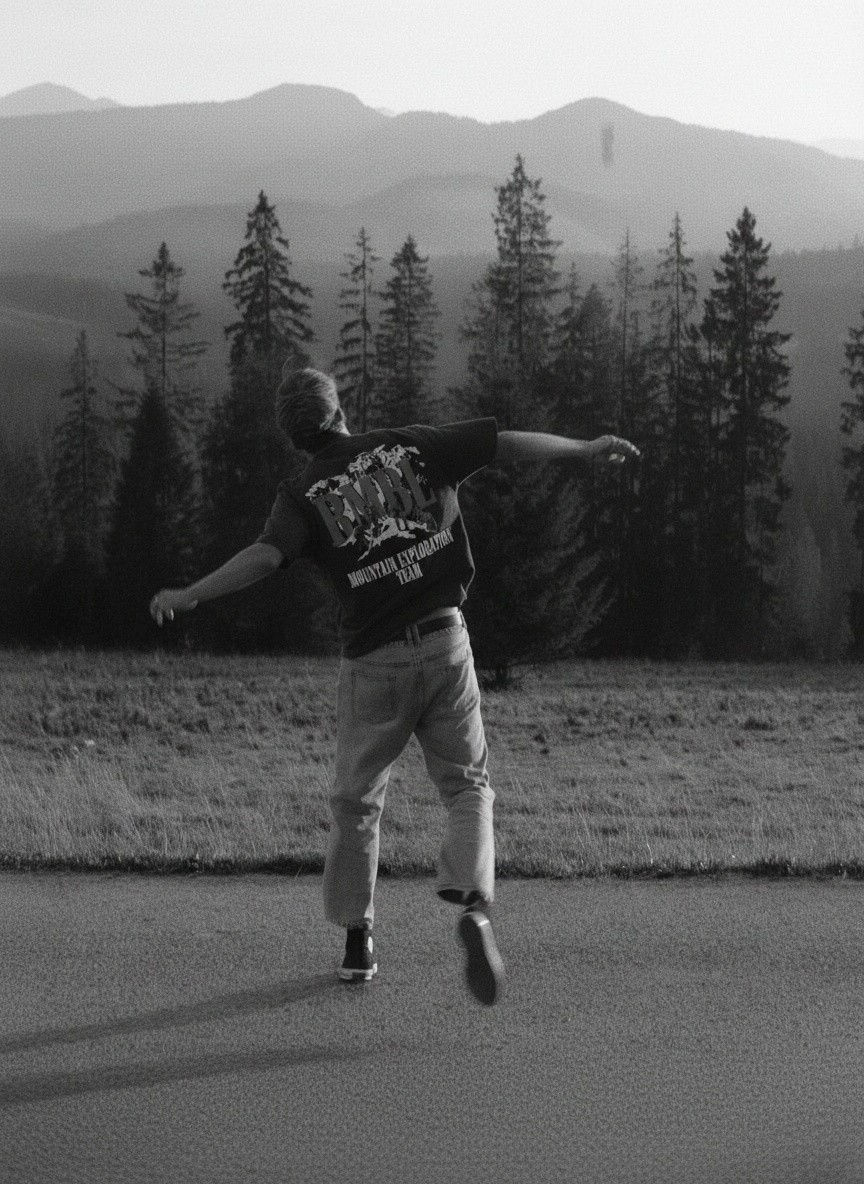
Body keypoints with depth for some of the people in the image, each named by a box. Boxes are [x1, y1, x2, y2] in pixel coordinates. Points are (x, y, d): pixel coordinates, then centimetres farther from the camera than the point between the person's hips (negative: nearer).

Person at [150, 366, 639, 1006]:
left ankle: (358, 941, 18)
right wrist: (590, 448, 11)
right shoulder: (409, 445, 2)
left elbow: (265, 554, -20)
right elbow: (511, 443, 2)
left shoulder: (305, 495, -2)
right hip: (445, 645, 1)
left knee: (356, 802, 15)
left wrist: (189, 596, -16)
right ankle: (475, 904, -15)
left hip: (374, 663, -1)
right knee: (468, 785, 10)